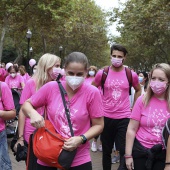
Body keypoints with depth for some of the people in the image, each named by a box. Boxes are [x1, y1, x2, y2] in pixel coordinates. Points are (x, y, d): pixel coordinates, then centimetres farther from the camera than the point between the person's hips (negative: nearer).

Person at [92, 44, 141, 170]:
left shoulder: (131, 75, -2)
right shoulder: (102, 73, -4)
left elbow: (138, 90, 18)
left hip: (124, 117, -1)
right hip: (106, 117, 1)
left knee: (124, 151, -4)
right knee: (106, 151, 13)